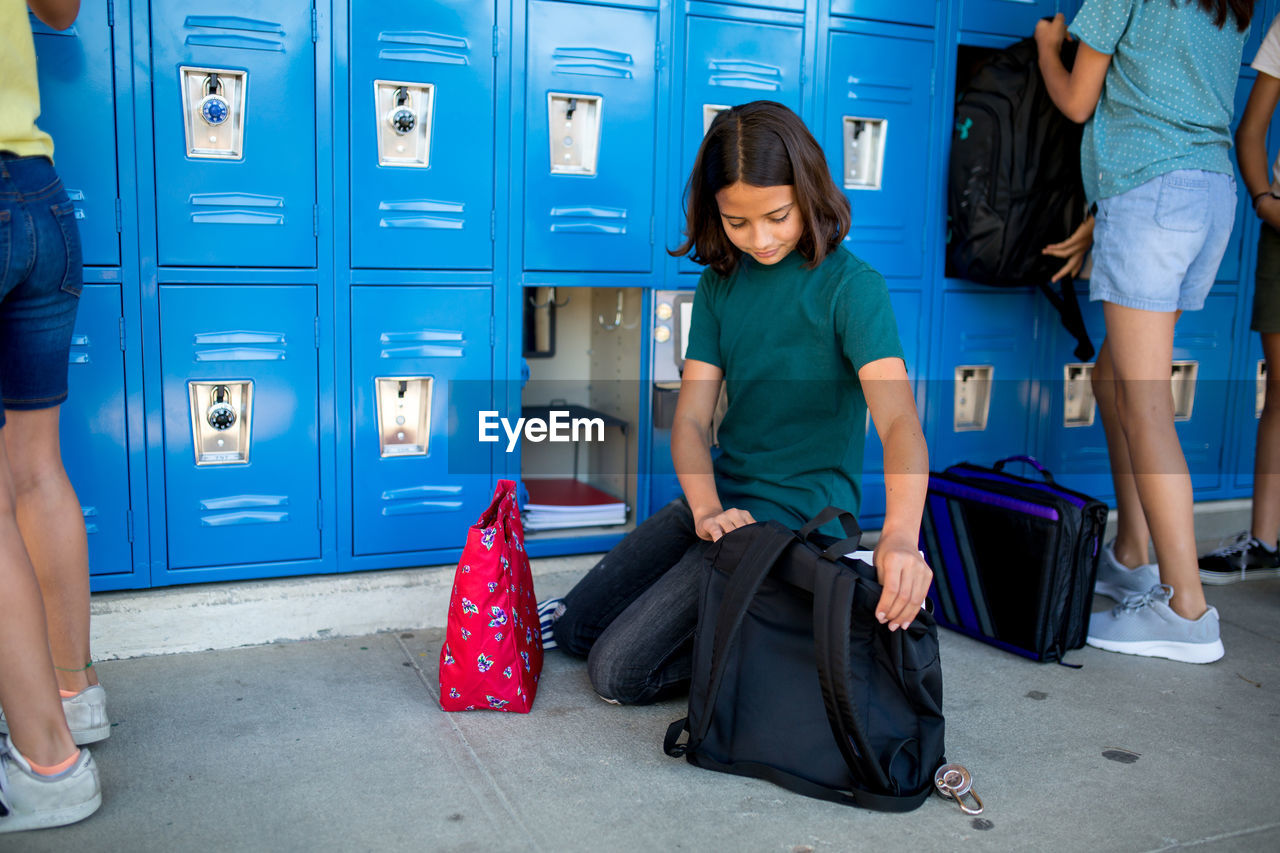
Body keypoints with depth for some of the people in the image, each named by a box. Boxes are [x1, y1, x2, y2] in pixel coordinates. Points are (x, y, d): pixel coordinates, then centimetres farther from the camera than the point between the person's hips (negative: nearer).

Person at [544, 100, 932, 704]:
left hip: (799, 514, -7)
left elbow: (898, 421, -28)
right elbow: (691, 416, -1)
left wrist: (901, 535, -49)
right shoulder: (720, 282, 4)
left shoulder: (850, 286, -15)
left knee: (618, 671, -13)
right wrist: (706, 507, -22)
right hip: (720, 501, 7)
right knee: (572, 628, 14)